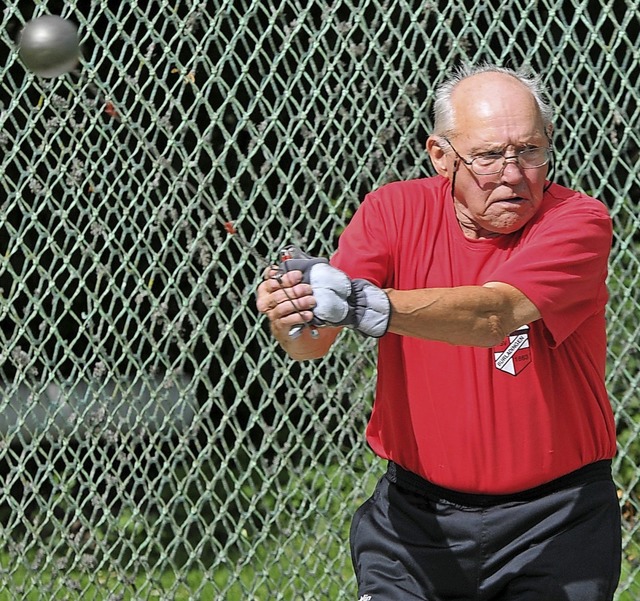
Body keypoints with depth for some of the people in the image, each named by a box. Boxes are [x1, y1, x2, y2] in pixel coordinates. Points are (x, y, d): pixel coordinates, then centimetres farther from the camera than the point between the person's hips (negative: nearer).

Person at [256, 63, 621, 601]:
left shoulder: (579, 220, -11)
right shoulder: (396, 210, -2)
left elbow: (494, 314, -29)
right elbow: (311, 345, -11)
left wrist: (368, 305, -44)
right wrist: (292, 316, -36)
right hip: (417, 511, 2)